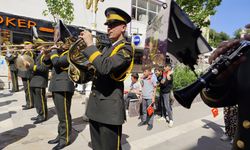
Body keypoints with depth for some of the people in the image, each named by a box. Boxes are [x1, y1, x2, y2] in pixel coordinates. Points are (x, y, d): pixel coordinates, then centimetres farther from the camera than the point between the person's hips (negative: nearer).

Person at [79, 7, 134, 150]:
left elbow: (105, 67, -29)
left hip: (110, 107, -8)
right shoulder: (107, 48, 16)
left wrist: (90, 44, -20)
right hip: (95, 105, 8)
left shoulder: (126, 48, -12)